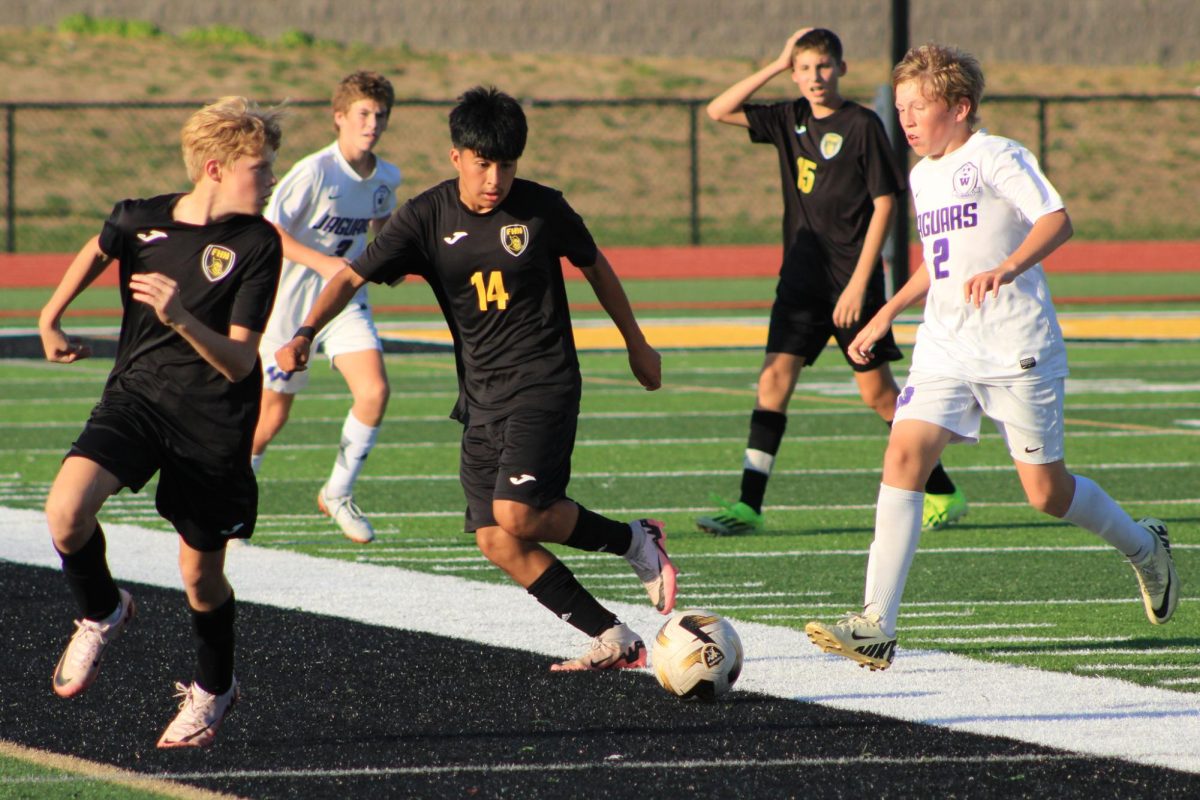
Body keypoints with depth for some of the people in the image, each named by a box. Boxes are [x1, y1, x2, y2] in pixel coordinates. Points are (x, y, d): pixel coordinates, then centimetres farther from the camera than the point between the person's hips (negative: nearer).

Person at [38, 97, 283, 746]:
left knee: (201, 574, 8)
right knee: (66, 510, -24)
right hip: (135, 395, 1)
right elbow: (97, 251, 22)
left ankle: (213, 688, 38)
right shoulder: (140, 221, -5)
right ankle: (101, 614, 8)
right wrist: (50, 320, 26)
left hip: (212, 421, -1)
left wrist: (181, 317, -33)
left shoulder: (258, 246, -11)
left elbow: (238, 362, -17)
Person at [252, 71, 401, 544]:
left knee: (374, 390, -16)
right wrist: (320, 262, -27)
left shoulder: (386, 179, 0)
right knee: (273, 413, 4)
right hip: (291, 303, -5)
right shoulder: (315, 172, -20)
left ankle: (339, 494, 3)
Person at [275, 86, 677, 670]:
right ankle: (613, 641, 4)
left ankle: (637, 542, 1)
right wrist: (305, 334, -24)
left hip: (543, 382, -4)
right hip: (481, 397, 4)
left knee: (517, 515, -22)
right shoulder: (428, 217, -3)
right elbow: (353, 276, -7)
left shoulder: (541, 209, -6)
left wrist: (636, 344, 20)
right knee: (497, 542, -2)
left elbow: (595, 267, 10)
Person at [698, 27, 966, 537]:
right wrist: (777, 65, -1)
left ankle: (943, 494, 13)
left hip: (851, 282, -5)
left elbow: (883, 203, -9)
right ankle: (748, 506, -7)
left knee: (876, 389, 0)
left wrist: (860, 282, -14)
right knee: (775, 377, -5)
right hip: (801, 278, 5)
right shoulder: (791, 119, 8)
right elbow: (719, 111, 7)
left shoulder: (862, 126, -8)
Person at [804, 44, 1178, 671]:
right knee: (904, 453, -14)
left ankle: (1144, 548, 31)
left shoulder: (995, 157, -8)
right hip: (945, 346, 6)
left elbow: (1056, 221, -20)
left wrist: (1006, 270, -35)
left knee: (1046, 490, 0)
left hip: (1017, 347, -6)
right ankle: (875, 626, -20)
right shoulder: (922, 178, 17)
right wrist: (887, 314, 24)